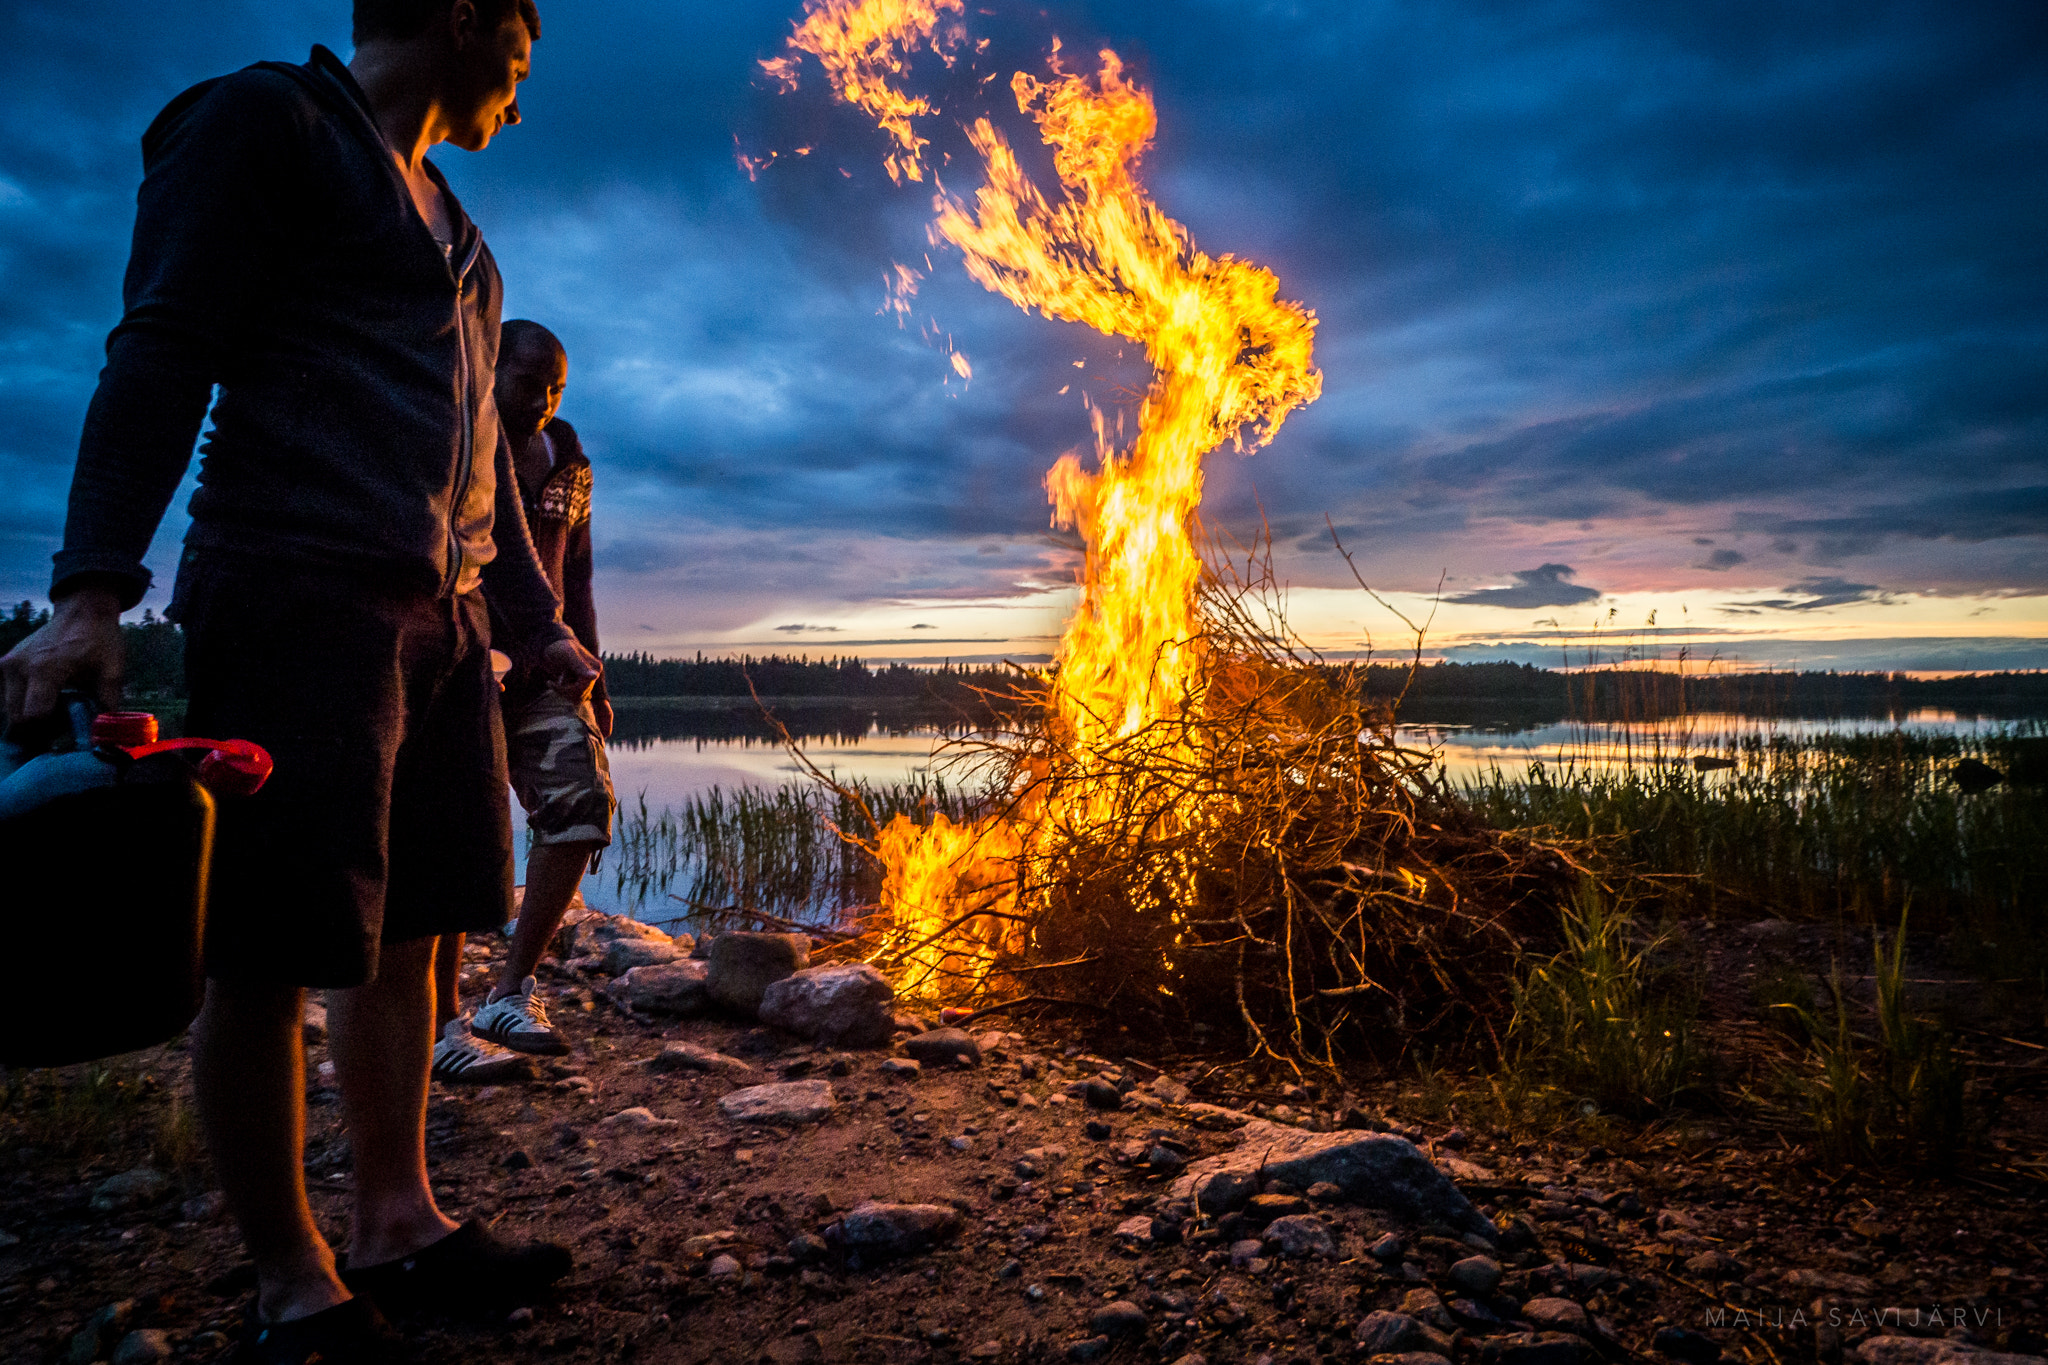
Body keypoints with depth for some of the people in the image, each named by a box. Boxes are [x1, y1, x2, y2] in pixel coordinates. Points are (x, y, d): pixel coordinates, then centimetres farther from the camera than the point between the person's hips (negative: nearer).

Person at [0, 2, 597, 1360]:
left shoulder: (446, 221, 27)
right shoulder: (261, 117, 3)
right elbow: (161, 356, -8)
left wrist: (539, 626, 24)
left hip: (441, 618, 9)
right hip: (300, 597, -8)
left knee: (407, 932, 9)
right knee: (272, 953, -4)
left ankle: (396, 1228, 19)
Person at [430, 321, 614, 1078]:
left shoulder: (566, 464, 15)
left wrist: (593, 681, 15)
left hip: (540, 667, 5)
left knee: (581, 799, -12)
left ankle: (510, 991, -4)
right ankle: (443, 1023, 5)